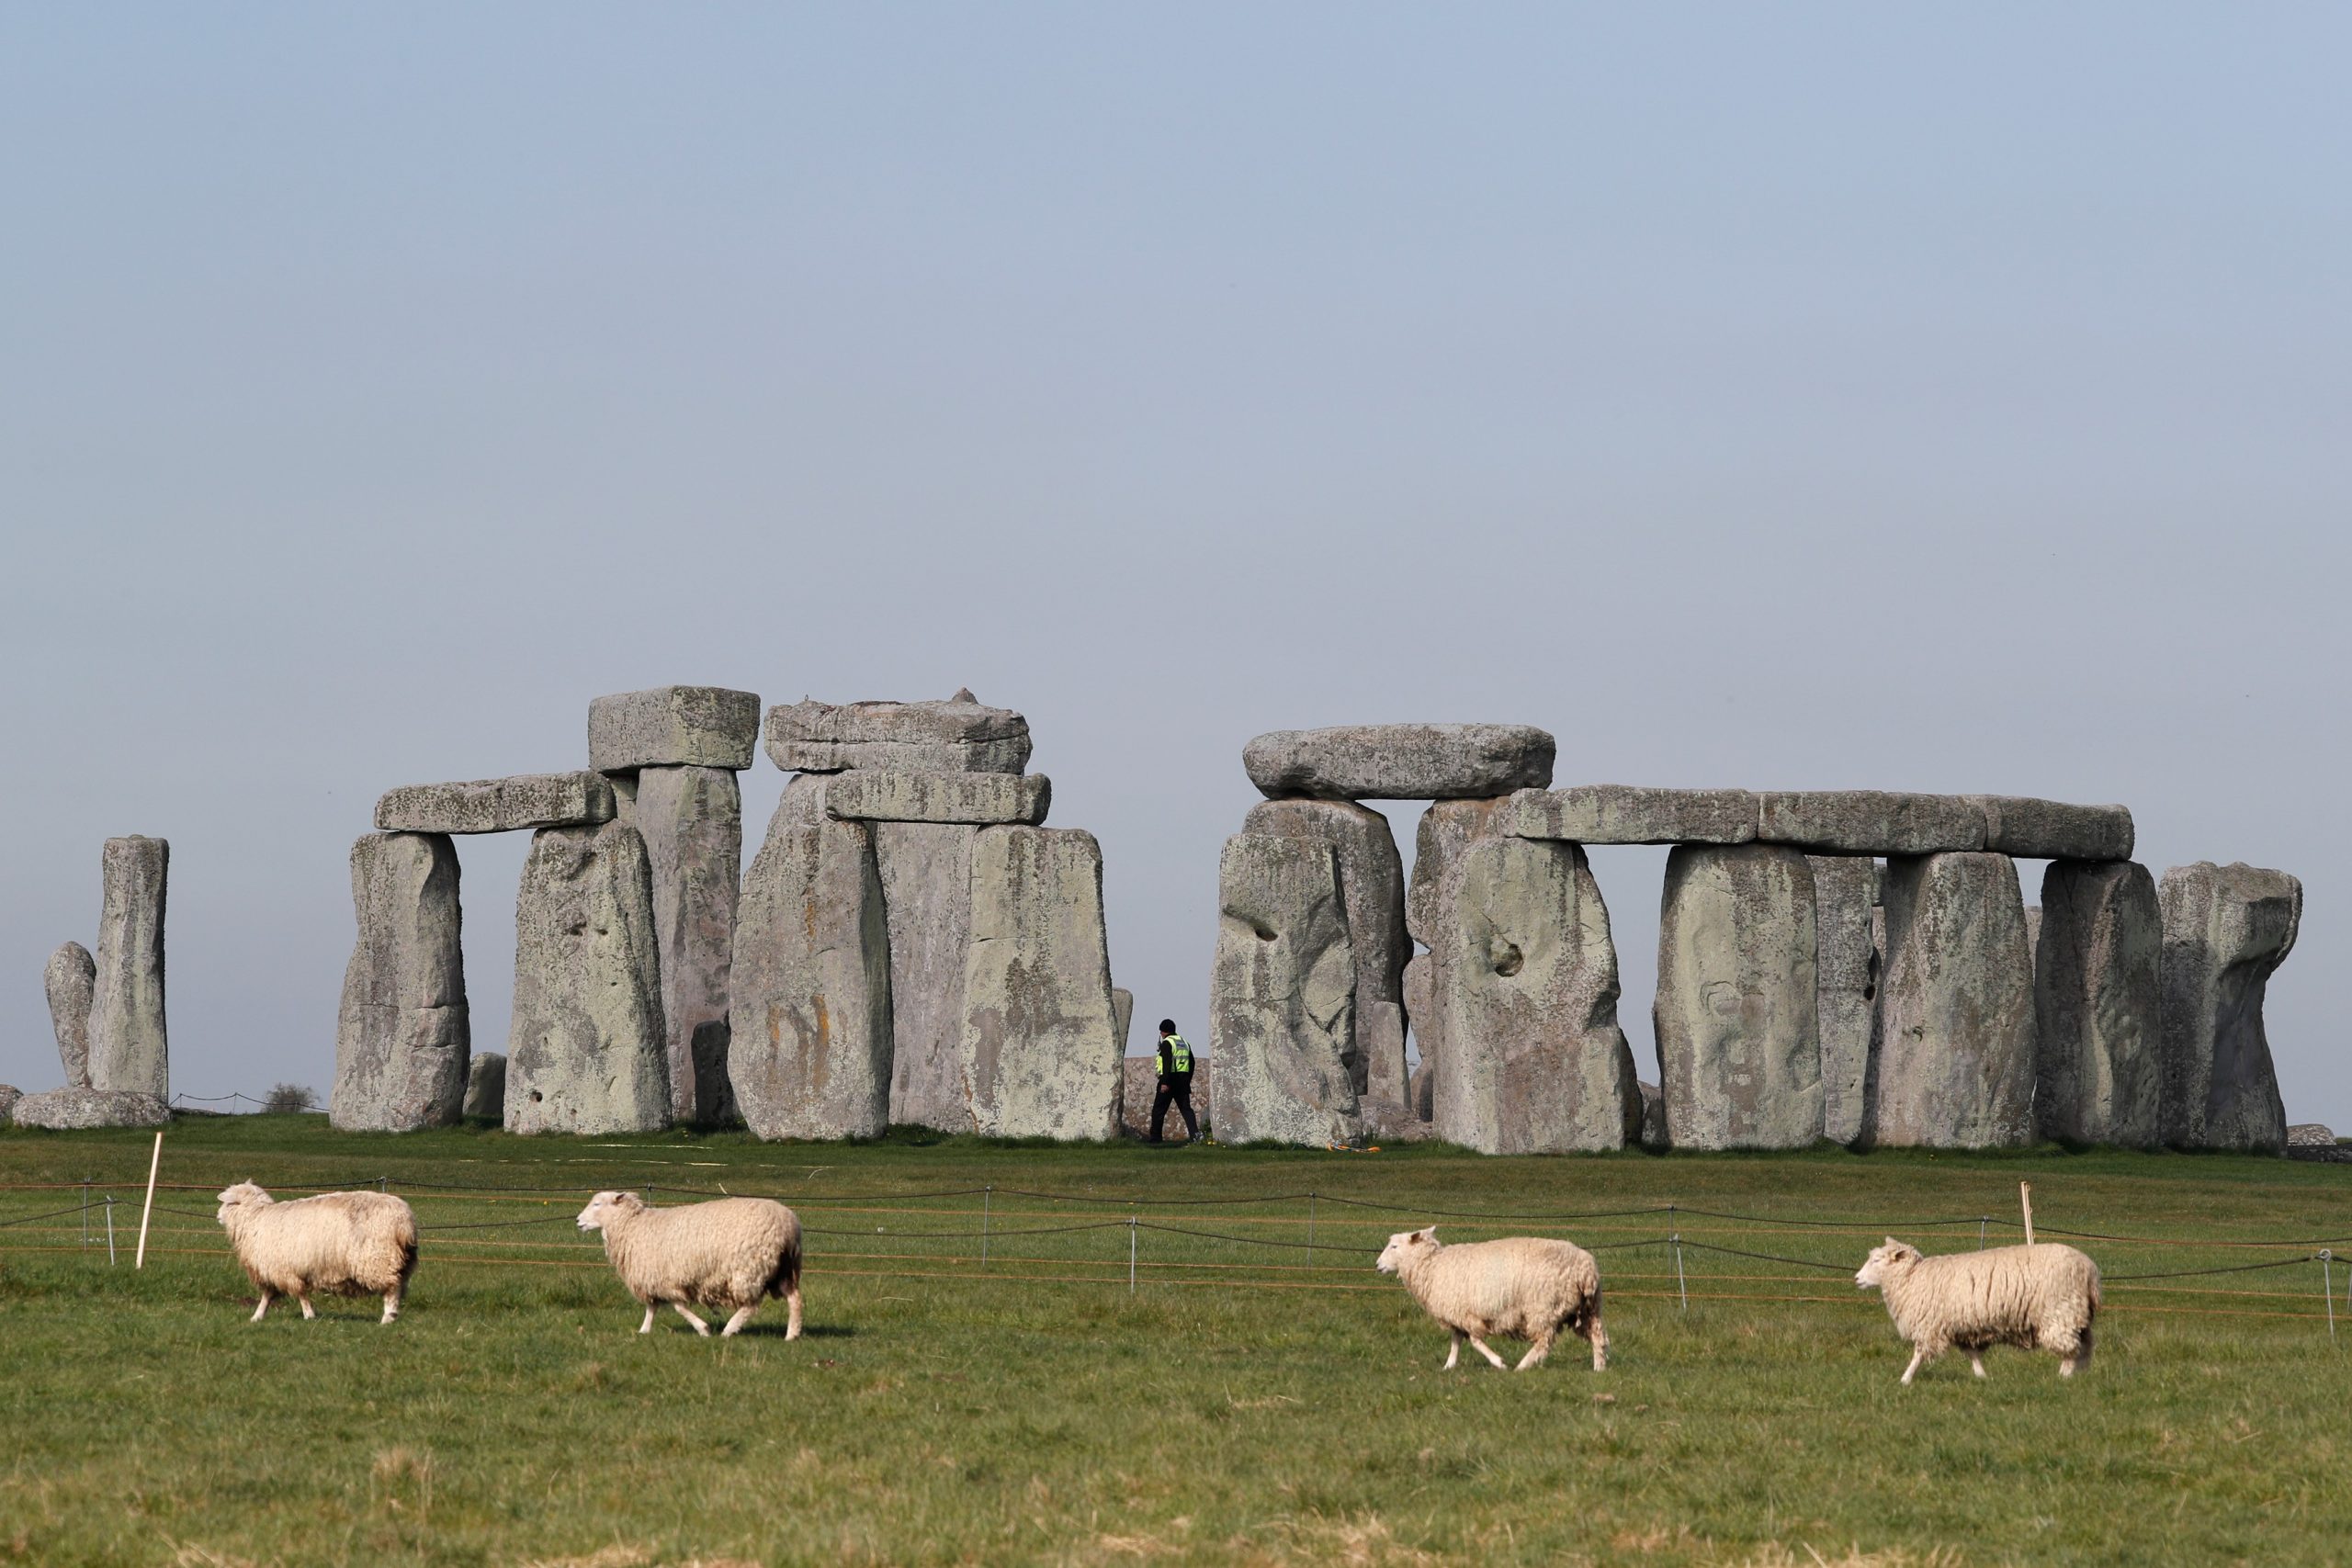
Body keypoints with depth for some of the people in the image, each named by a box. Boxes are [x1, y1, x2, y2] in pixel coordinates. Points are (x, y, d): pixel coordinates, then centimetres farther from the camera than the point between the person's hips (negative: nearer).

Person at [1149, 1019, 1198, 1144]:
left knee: (1159, 1110, 3)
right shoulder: (1184, 1042, 17)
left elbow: (1167, 1064, -19)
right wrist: (1187, 1081, 25)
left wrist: (1165, 1083, -22)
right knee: (1186, 1108, 5)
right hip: (1183, 1080, 7)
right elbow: (1192, 1063, 19)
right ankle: (1194, 1133, -13)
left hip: (1170, 1078, -7)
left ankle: (1155, 1138, 5)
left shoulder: (1167, 1043, -8)